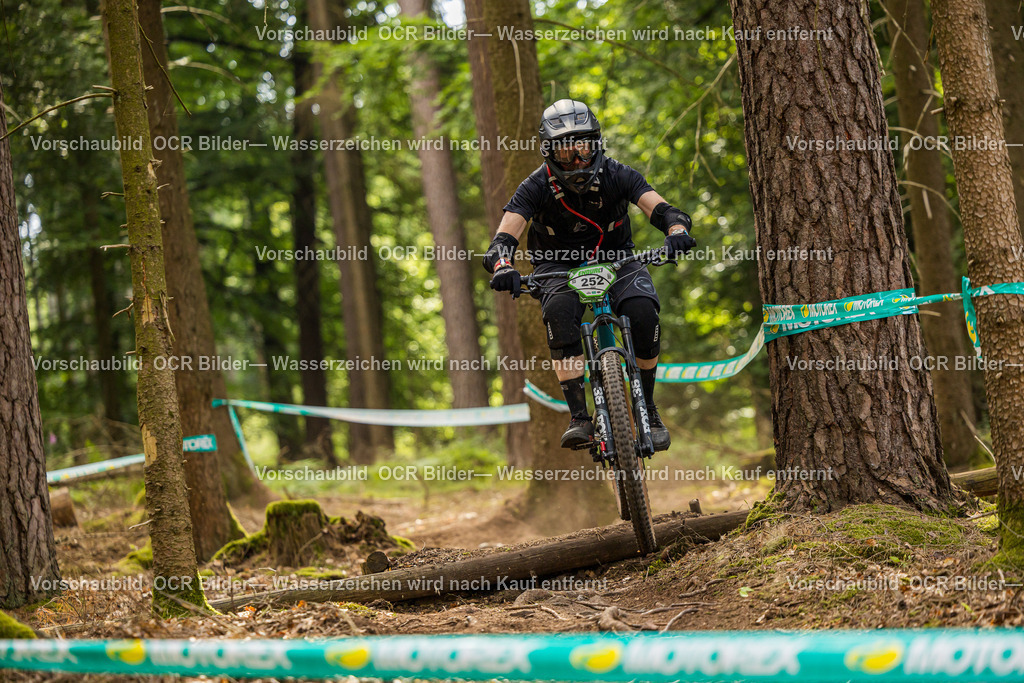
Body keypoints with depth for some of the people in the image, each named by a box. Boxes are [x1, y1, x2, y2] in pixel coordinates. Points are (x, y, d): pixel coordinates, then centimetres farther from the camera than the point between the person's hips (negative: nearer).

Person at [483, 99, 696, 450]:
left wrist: (677, 228, -50)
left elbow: (659, 209, -26)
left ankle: (647, 408, -8)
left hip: (615, 259, 1)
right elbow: (503, 239, -26)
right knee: (559, 312, -35)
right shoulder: (537, 186, -18)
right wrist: (502, 267, -50)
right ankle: (579, 417, -33)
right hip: (559, 266, -1)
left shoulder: (616, 175, -15)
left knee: (643, 312, -30)